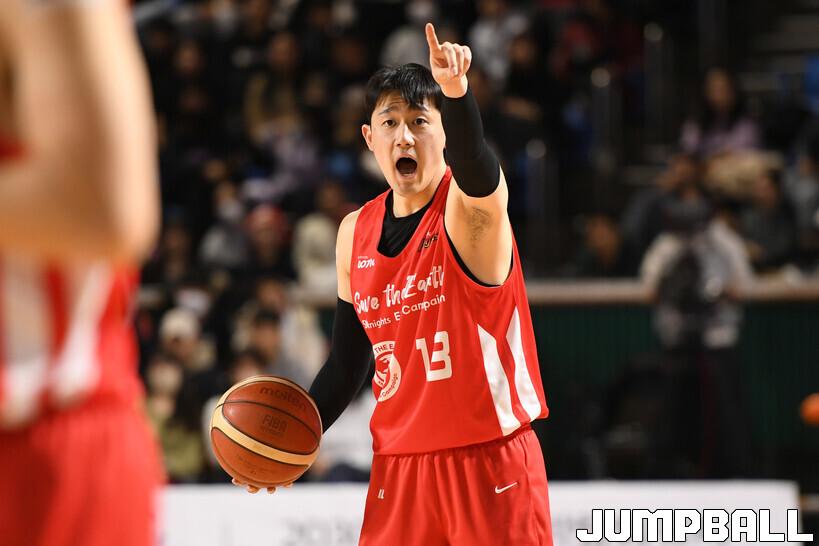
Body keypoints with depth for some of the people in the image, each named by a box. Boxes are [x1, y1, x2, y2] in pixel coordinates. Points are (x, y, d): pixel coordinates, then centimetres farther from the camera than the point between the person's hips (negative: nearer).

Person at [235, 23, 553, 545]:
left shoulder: (469, 204, -8)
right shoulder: (355, 233, 8)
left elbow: (477, 170, -35)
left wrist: (457, 93, -54)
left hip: (490, 459, -5)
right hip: (400, 466, 5)